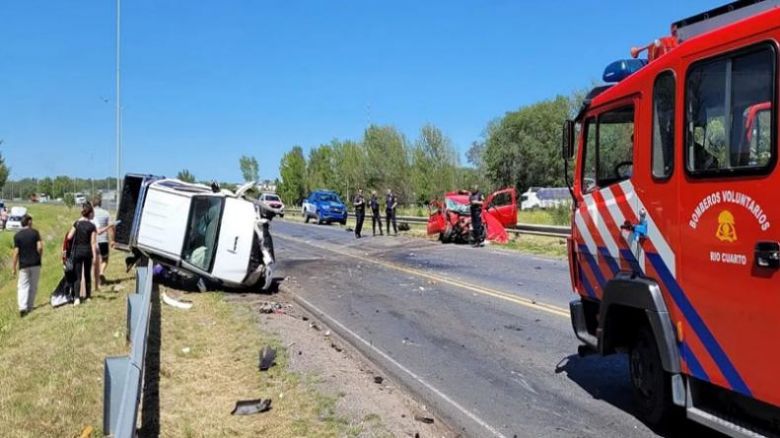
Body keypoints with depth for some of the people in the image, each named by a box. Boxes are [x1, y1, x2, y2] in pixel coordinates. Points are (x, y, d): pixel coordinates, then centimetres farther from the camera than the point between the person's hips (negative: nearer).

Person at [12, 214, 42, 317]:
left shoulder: (17, 235, -1)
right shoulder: (35, 232, -2)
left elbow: (16, 252, -3)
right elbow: (40, 247, -10)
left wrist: (14, 267, 3)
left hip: (23, 265, 0)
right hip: (35, 263, 0)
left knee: (22, 286, 3)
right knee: (33, 286, 10)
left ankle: (22, 307, -14)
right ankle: (29, 307, 13)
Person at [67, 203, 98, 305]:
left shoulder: (77, 223, -1)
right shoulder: (92, 226, -7)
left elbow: (69, 237, -2)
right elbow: (93, 242, -9)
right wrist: (95, 256, -7)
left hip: (77, 251, 1)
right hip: (87, 251, -1)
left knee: (78, 276, 1)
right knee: (87, 274, 15)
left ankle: (77, 298, -13)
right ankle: (88, 296, 24)